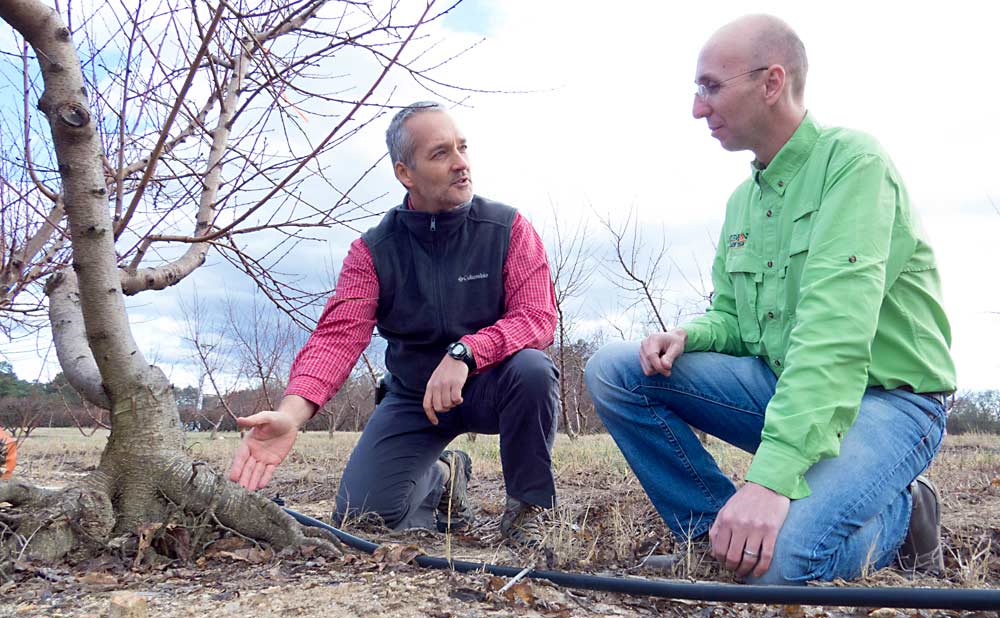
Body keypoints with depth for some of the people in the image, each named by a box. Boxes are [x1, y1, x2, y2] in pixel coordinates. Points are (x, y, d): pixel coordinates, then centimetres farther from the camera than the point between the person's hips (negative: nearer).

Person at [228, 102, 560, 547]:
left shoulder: (508, 229, -12)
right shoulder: (373, 251, -9)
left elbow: (538, 317, -22)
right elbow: (338, 337, -20)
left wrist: (464, 353, -39)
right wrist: (291, 413, -39)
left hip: (490, 384, -1)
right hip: (414, 395, 2)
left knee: (533, 369, -35)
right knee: (362, 512, -11)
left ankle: (526, 508, -10)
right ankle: (443, 478, 23)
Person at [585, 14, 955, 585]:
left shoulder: (853, 160, -14)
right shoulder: (743, 199, 11)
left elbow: (836, 330, -27)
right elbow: (730, 318, 17)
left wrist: (773, 474, -35)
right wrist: (687, 337, -9)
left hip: (886, 398, -7)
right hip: (778, 384, 7)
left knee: (776, 559, -31)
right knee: (613, 370, -8)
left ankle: (901, 516, 1)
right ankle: (721, 530, -2)